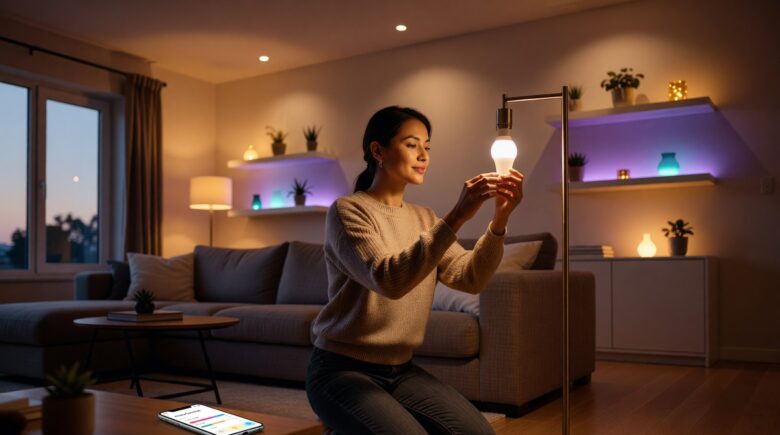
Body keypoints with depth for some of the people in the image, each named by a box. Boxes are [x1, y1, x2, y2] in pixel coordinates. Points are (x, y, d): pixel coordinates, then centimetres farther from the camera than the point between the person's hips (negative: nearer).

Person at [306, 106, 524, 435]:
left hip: (401, 370, 5)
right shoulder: (348, 210, -11)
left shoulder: (424, 218, 9)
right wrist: (456, 217, -32)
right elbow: (389, 280, -28)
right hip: (342, 369, -5)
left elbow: (470, 278, -5)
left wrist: (499, 220, -20)